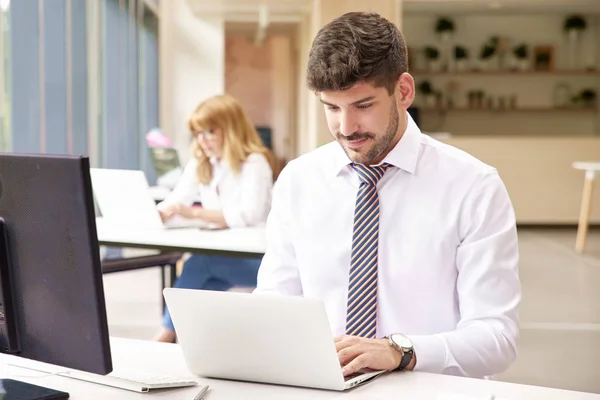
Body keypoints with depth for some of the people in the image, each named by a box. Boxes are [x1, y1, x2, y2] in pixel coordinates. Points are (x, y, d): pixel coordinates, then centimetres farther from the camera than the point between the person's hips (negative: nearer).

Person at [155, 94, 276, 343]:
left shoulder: (254, 163, -12)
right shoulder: (200, 164, 10)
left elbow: (249, 215, -27)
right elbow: (176, 201, 1)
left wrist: (195, 213, -34)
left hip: (256, 257, -6)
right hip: (221, 254, 6)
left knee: (198, 263, -27)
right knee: (200, 289, -24)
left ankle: (165, 336, -17)